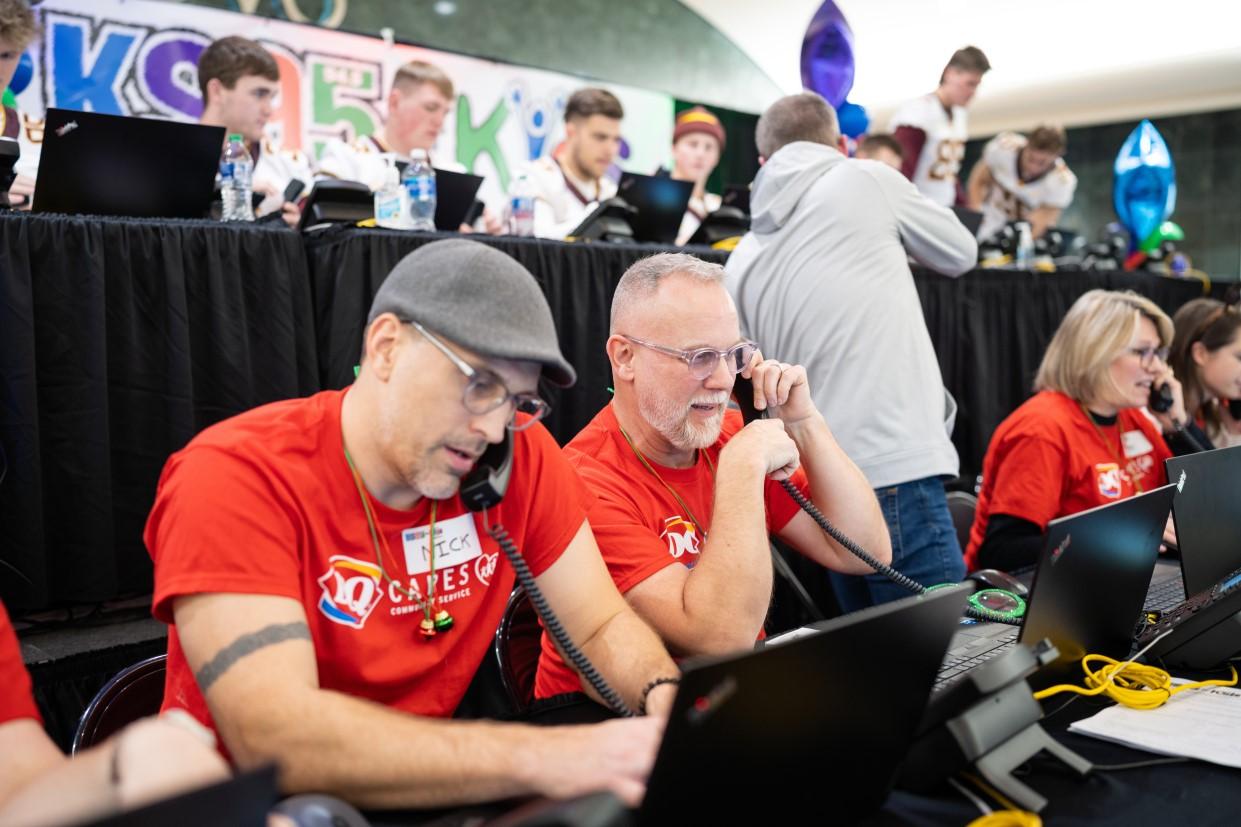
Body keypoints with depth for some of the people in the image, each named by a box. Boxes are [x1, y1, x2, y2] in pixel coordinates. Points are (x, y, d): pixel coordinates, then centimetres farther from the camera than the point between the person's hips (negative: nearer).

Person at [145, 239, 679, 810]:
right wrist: (543, 757, -38)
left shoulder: (520, 454, -9)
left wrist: (666, 700, -22)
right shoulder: (233, 477, -21)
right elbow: (275, 738, -31)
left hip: (427, 790, 5)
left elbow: (602, 625, 0)